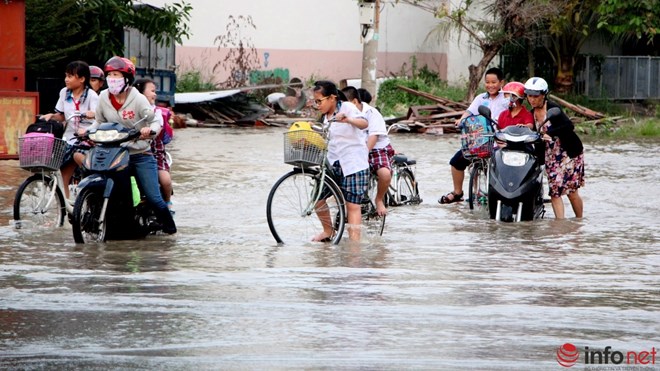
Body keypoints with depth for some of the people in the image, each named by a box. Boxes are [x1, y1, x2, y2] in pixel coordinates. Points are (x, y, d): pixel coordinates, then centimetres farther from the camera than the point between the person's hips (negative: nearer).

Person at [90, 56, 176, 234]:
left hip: (140, 154, -3)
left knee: (153, 197, -8)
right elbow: (100, 122, 13)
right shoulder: (104, 97, 4)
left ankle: (169, 226, 12)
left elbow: (156, 120, -8)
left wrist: (149, 130, -30)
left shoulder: (138, 99, -8)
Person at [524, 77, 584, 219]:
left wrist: (549, 134, -35)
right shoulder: (533, 113, 7)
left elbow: (569, 126, -27)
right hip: (550, 155, 6)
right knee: (554, 191, -5)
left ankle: (580, 221, 10)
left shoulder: (552, 108, -15)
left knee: (571, 190, -5)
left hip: (570, 152, -6)